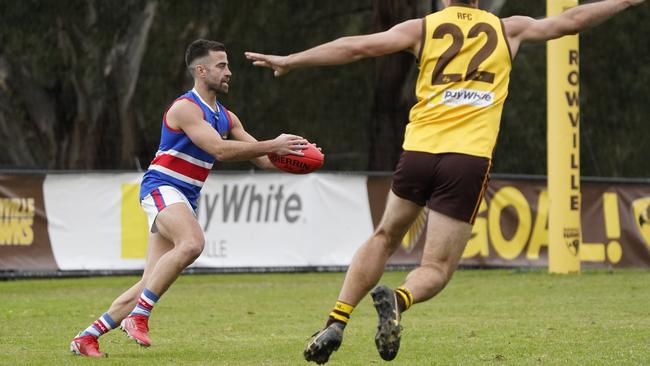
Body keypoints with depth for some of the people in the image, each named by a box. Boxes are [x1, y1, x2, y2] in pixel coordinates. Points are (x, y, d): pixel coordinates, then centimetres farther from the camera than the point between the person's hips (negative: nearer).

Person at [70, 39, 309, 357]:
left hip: (185, 200, 9)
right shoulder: (186, 108, -12)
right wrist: (273, 145, -23)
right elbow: (220, 150, -23)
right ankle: (138, 316, -28)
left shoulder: (226, 117, 17)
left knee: (151, 284, 2)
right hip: (161, 188, -9)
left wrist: (289, 154, -4)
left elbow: (262, 159, 16)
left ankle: (87, 337, 9)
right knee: (191, 243, -36)